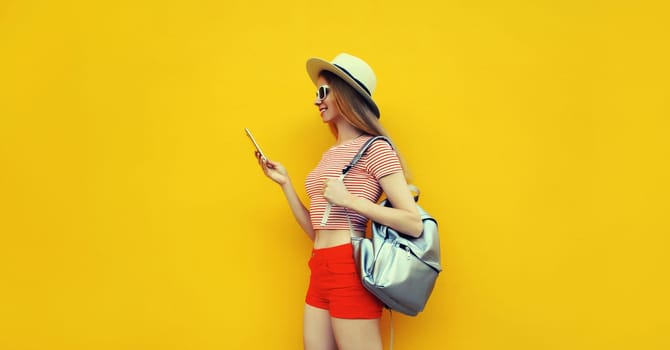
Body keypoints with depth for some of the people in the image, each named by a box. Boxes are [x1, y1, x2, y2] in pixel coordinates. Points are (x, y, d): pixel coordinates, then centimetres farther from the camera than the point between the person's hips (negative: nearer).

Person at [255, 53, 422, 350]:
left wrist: (350, 200, -18)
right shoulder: (330, 154, 18)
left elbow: (414, 224, -15)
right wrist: (284, 183, 13)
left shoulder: (374, 148, -7)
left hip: (350, 268, -8)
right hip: (320, 271, 8)